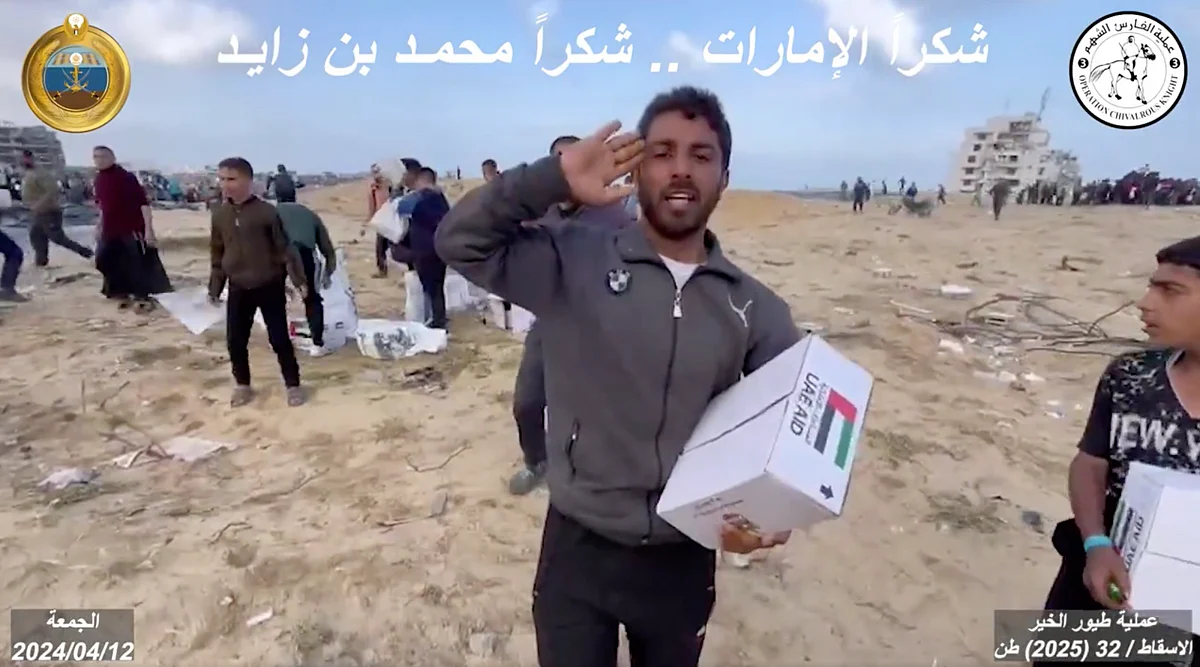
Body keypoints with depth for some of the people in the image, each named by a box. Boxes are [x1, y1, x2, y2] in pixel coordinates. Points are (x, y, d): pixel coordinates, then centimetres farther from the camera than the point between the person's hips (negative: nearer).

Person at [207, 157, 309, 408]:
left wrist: (299, 280, -9)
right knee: (235, 340, 8)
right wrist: (214, 287, 15)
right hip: (238, 289, 4)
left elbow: (284, 248, -8)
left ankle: (293, 385, 15)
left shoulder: (266, 212, -10)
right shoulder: (219, 214, 3)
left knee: (279, 338, 2)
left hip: (270, 286, -4)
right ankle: (242, 386, 26)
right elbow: (217, 254, 12)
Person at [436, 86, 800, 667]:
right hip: (578, 550, -2)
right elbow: (461, 241, -13)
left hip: (685, 562, 3)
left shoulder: (756, 309, -3)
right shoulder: (574, 262, -9)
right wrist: (555, 179, -21)